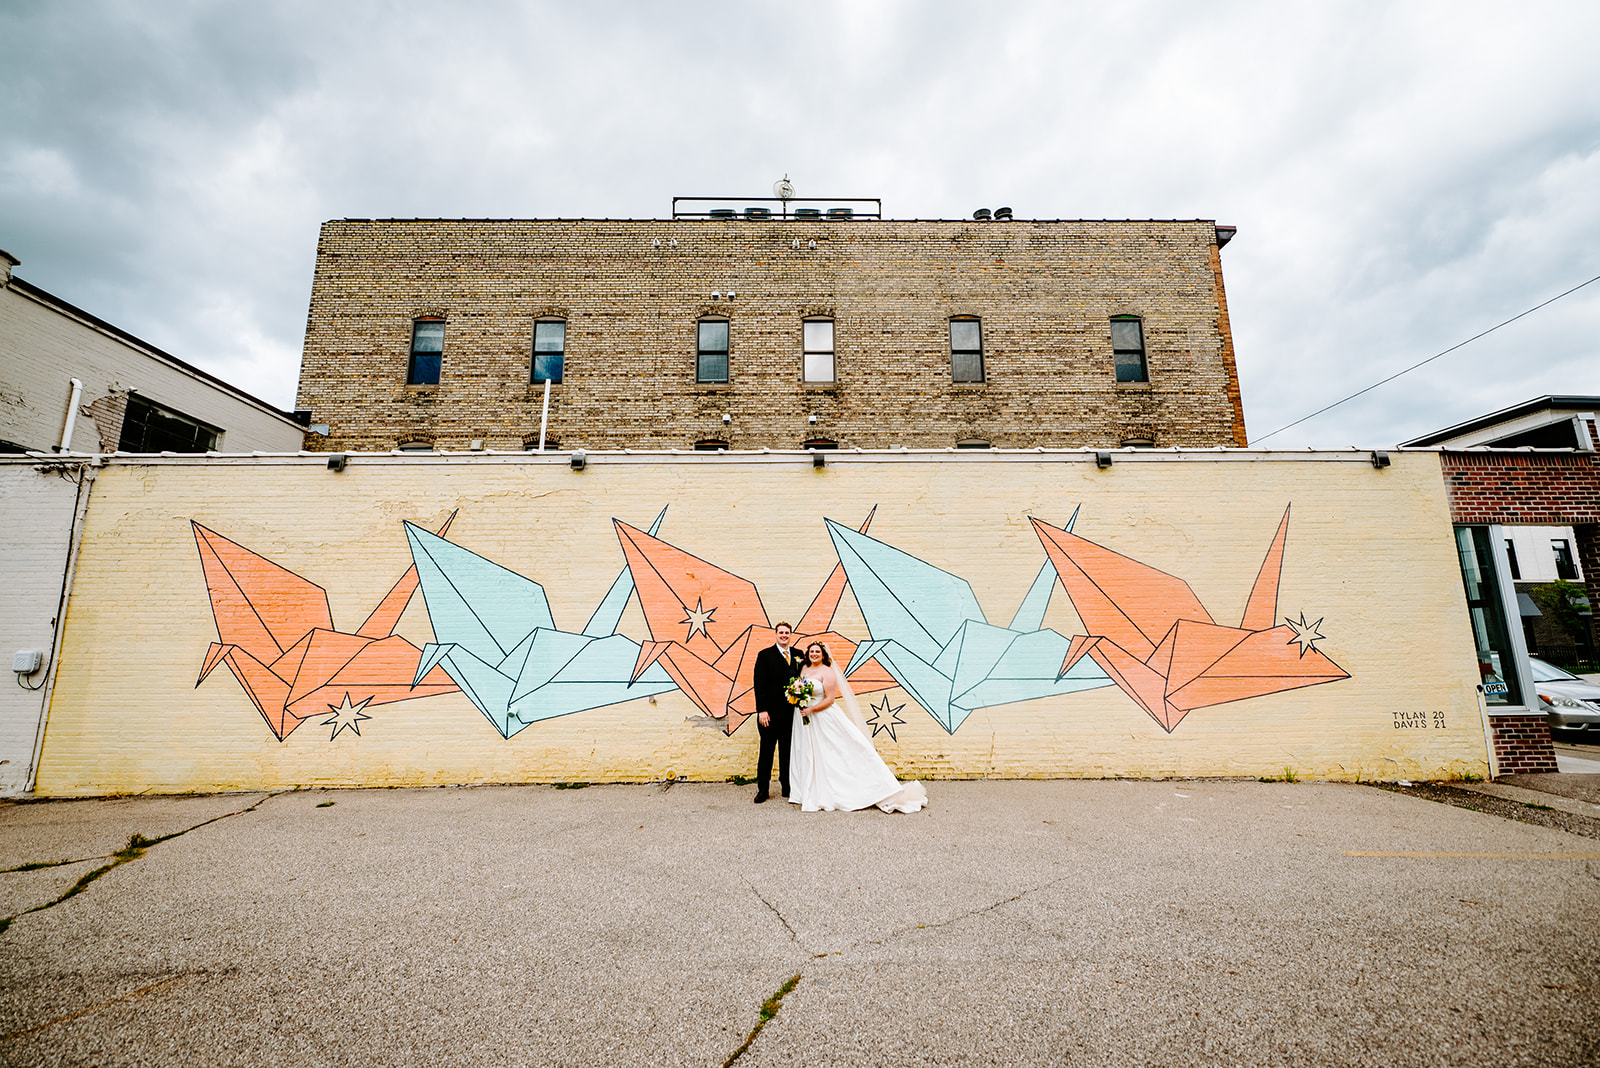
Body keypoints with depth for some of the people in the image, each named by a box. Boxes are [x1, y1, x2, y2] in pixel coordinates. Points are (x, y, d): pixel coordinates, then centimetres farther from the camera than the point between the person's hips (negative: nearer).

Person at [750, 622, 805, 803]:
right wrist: (761, 710, -12)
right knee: (766, 751, 6)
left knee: (788, 751, 13)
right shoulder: (765, 655, -2)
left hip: (792, 712, 3)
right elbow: (759, 684, -6)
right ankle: (762, 790, 17)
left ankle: (787, 787, 25)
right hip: (771, 712, -3)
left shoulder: (799, 655, 8)